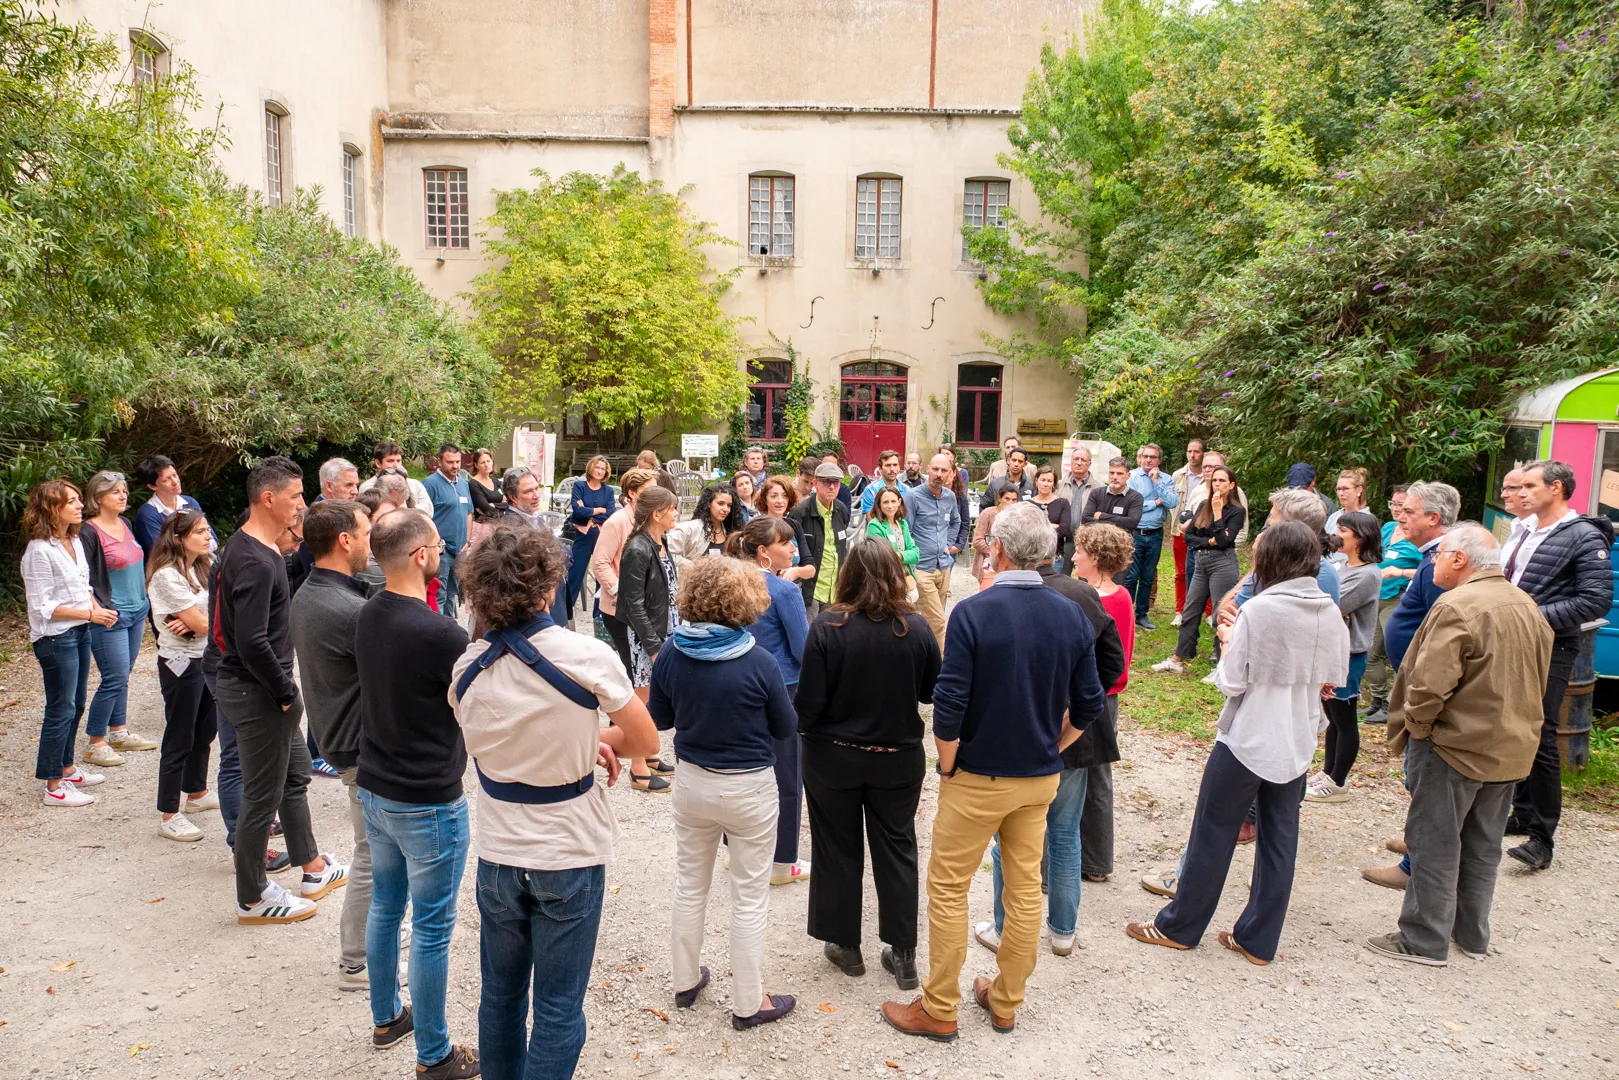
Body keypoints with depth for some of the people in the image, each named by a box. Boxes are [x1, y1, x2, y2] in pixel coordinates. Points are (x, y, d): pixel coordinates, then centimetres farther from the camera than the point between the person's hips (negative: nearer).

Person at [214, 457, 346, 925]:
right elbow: (252, 643, -29)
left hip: (263, 687, 11)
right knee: (262, 795, 4)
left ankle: (313, 869, 35)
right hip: (256, 693, -11)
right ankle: (252, 899, 20)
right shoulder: (255, 561, -24)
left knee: (295, 773, 21)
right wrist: (287, 692, -18)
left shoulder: (251, 547, 8)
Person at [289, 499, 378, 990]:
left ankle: (365, 932, 40)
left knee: (374, 849, 24)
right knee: (373, 855, 6)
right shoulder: (352, 612, -28)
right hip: (363, 746, -10)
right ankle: (356, 962, 20)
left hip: (336, 732, 10)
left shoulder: (307, 596, 4)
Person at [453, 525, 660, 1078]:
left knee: (500, 995, 21)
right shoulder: (586, 657, -20)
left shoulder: (465, 669, -6)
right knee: (557, 1010, 9)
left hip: (497, 856, 4)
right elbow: (645, 742, -9)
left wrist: (582, 746, -1)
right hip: (570, 858, -4)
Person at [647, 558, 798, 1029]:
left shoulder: (671, 655, -12)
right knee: (750, 897, 12)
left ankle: (686, 981, 39)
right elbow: (786, 727, -8)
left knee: (690, 885, 22)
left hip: (692, 780, 4)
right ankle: (748, 1003, 25)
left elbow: (659, 719, 2)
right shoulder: (759, 663, -22)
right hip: (749, 788, -4)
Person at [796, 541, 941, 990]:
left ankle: (845, 945, 29)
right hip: (899, 758, 2)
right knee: (897, 849, 15)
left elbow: (810, 701, -17)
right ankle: (903, 953, 23)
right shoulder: (916, 628, -13)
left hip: (833, 756, -1)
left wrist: (803, 728, 4)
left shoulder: (828, 627, -19)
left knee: (838, 850, 16)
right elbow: (933, 692, -1)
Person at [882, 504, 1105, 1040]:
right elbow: (1087, 707, 2)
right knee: (1025, 889, 17)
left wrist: (948, 769, -5)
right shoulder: (1072, 616, -4)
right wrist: (1047, 751, 13)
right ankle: (1006, 1002, 33)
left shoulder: (972, 613, -19)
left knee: (948, 890, 10)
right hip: (1040, 777, 5)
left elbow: (948, 707, -20)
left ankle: (939, 1011, 22)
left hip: (978, 779, -5)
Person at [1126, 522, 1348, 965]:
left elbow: (1231, 682, -17)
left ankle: (1178, 927, 20)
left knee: (1213, 834, 7)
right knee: (1280, 838, 13)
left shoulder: (1259, 609, -20)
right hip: (1298, 743, 6)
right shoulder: (1331, 614, -1)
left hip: (1248, 740, -5)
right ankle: (1259, 940, 23)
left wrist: (1227, 640, 0)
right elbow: (1333, 678, 8)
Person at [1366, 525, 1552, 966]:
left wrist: (1416, 727, -12)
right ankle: (1473, 935, 31)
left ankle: (1424, 942, 12)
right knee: (1482, 847, 19)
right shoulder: (1528, 606, 8)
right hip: (1512, 748, 9)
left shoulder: (1456, 607, -21)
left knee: (1435, 846, 3)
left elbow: (1430, 684, -27)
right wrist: (1509, 725, 19)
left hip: (1456, 746, -8)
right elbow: (1538, 677, 17)